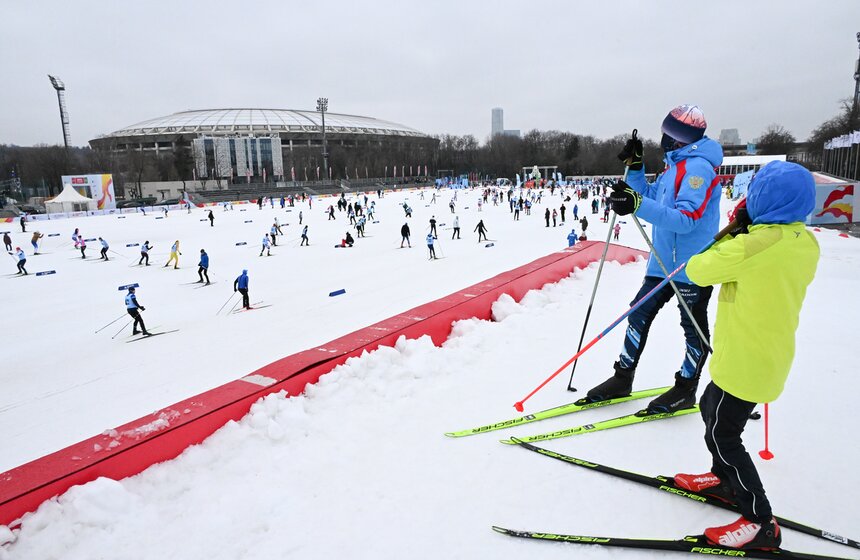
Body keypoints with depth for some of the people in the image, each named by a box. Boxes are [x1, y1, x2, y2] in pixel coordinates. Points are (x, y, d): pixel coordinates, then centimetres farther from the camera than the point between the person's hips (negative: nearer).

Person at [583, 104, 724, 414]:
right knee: (639, 316, 9)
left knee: (694, 328, 8)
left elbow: (686, 219, -29)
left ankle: (686, 389, 23)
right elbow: (651, 199, 18)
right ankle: (623, 378, 20)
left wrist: (638, 205, -41)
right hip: (663, 262, 9)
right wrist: (634, 167, 6)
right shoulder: (674, 165, 12)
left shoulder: (698, 167, -18)